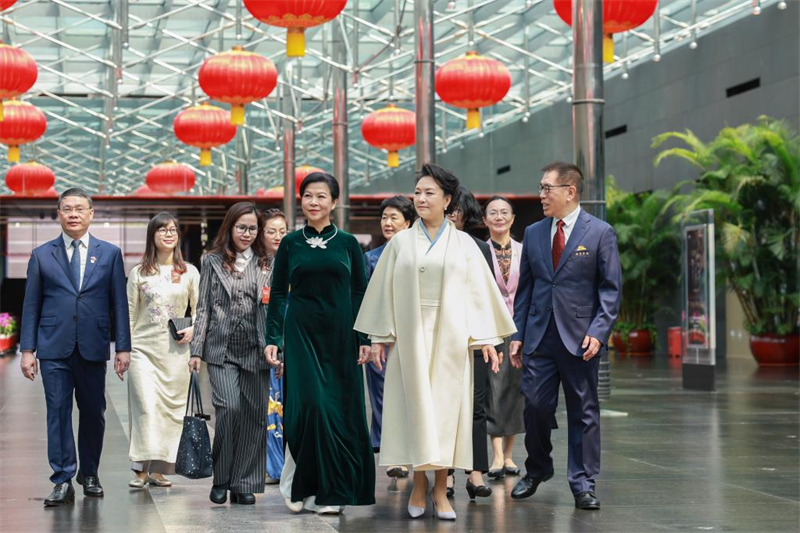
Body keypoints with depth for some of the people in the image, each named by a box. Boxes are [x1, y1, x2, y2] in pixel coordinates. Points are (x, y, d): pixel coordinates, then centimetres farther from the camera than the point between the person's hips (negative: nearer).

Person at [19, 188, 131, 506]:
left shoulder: (110, 254, 8)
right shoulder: (42, 255, 7)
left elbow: (119, 304, 6)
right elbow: (31, 305, 7)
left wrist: (123, 347, 1)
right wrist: (27, 349, 0)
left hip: (92, 348, 1)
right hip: (54, 349, -1)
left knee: (93, 414, 7)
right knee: (58, 413, -3)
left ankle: (89, 474, 24)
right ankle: (63, 482, 0)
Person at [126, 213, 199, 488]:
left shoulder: (189, 272, 8)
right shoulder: (139, 273, 6)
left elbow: (200, 309, 14)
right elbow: (129, 314, 7)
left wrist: (193, 329, -6)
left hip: (175, 350, 2)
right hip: (144, 348, -2)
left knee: (170, 408, 2)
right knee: (146, 406, -13)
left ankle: (158, 469, 9)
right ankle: (141, 468, -11)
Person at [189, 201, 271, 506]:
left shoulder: (266, 263, 12)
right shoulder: (212, 261, 8)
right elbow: (204, 308, 7)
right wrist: (197, 350, 2)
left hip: (255, 351, 2)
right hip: (222, 349, -2)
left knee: (254, 416, 0)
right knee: (229, 407, -16)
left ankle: (244, 485, 9)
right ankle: (221, 478, 1)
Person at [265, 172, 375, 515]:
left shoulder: (348, 243, 5)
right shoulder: (290, 243, 5)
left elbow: (360, 293, 5)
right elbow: (278, 293, 6)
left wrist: (365, 339, -2)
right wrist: (272, 339, -2)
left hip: (339, 336, 1)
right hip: (301, 335, -1)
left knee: (340, 409, 0)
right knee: (308, 405, -10)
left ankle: (331, 492, 8)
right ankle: (302, 487, 4)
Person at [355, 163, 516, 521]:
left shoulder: (463, 244, 5)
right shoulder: (400, 243, 6)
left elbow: (479, 291, 3)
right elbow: (383, 291, 7)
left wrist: (487, 338, -2)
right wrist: (379, 337, 2)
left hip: (450, 339, 0)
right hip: (410, 337, 0)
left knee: (447, 407, 0)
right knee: (415, 406, 0)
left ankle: (441, 490, 6)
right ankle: (419, 483, 10)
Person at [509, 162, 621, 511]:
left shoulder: (600, 233, -2)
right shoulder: (533, 234, 11)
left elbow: (611, 289, -3)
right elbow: (524, 288, 13)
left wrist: (598, 332, -14)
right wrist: (517, 334, 7)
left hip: (580, 338, -3)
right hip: (539, 337, 3)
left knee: (584, 413, 3)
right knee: (535, 407, 3)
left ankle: (583, 485, 10)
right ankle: (536, 471, 25)